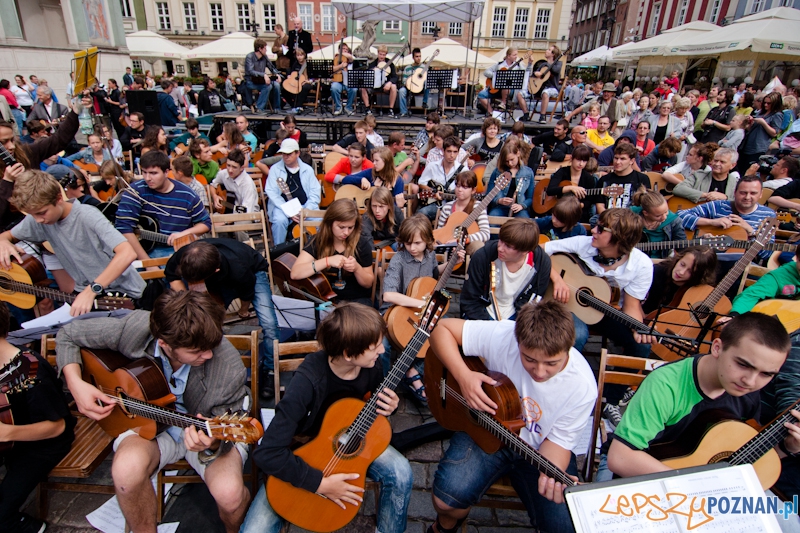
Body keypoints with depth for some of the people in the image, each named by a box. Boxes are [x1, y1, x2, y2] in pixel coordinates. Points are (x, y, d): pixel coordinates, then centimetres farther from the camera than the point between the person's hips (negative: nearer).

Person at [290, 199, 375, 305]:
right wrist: (327, 261, -28)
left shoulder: (362, 243, -7)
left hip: (357, 299, 0)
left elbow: (368, 283, 1)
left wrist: (357, 268, -19)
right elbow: (295, 273, -18)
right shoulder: (318, 241, -5)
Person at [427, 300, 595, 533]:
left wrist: (552, 474, -33)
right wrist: (463, 376, -32)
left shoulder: (582, 388, -23)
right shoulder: (502, 335, -27)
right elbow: (441, 328, -19)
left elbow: (559, 440, -12)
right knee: (447, 498, -22)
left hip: (537, 450, 1)